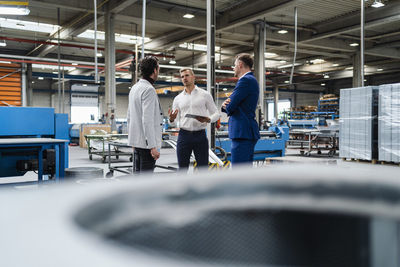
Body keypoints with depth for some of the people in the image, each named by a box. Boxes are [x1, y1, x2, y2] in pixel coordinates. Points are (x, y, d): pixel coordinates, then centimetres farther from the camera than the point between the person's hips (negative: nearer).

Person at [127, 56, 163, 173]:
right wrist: (153, 146, -21)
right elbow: (147, 120, -22)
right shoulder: (149, 89, -15)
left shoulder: (134, 88, 14)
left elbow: (129, 117, 19)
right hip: (146, 142, -9)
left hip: (137, 141, 9)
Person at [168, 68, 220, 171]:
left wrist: (208, 119, -18)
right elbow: (174, 120, 11)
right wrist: (171, 119, -14)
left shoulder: (205, 95, 3)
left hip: (200, 135, -2)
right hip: (184, 135, 2)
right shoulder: (178, 98, 10)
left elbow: (216, 113, 4)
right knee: (182, 168, 6)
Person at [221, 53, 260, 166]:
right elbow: (229, 107, 18)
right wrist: (226, 105, -4)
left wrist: (226, 105, 7)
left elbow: (230, 107, -16)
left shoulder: (246, 80, -12)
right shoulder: (251, 80, 21)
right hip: (247, 132, 11)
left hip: (242, 133, -11)